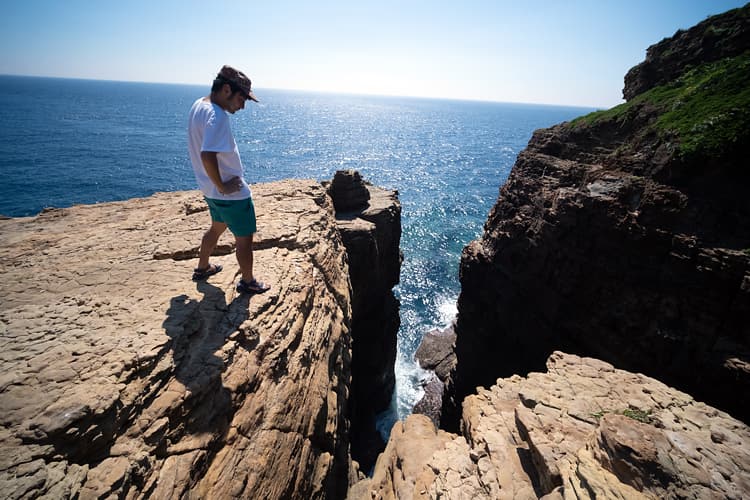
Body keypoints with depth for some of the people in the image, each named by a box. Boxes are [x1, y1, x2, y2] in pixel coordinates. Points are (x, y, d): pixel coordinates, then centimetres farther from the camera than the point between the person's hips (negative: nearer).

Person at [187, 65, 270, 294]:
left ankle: (202, 267, 46)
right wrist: (222, 186, -21)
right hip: (232, 194, -10)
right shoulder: (217, 116, -25)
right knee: (244, 238, 8)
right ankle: (248, 282, 25)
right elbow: (208, 156, -34)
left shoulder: (198, 105, 5)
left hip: (210, 189, 10)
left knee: (218, 226, 30)